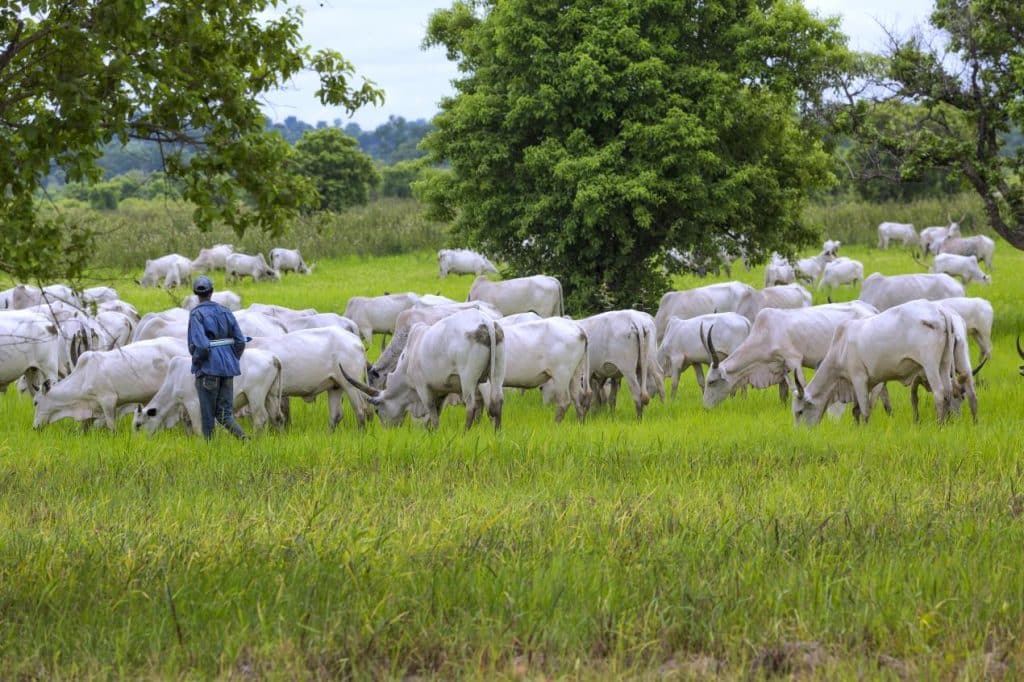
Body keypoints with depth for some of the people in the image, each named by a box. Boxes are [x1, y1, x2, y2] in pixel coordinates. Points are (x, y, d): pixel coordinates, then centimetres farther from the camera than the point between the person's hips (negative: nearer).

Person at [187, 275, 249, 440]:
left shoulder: (196, 315, -10)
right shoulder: (225, 312, 6)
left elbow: (201, 345, -21)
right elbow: (240, 342, 5)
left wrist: (196, 363, -3)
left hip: (208, 369, -5)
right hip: (227, 368, 5)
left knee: (208, 414, 7)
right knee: (224, 414, 7)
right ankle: (243, 437, -19)